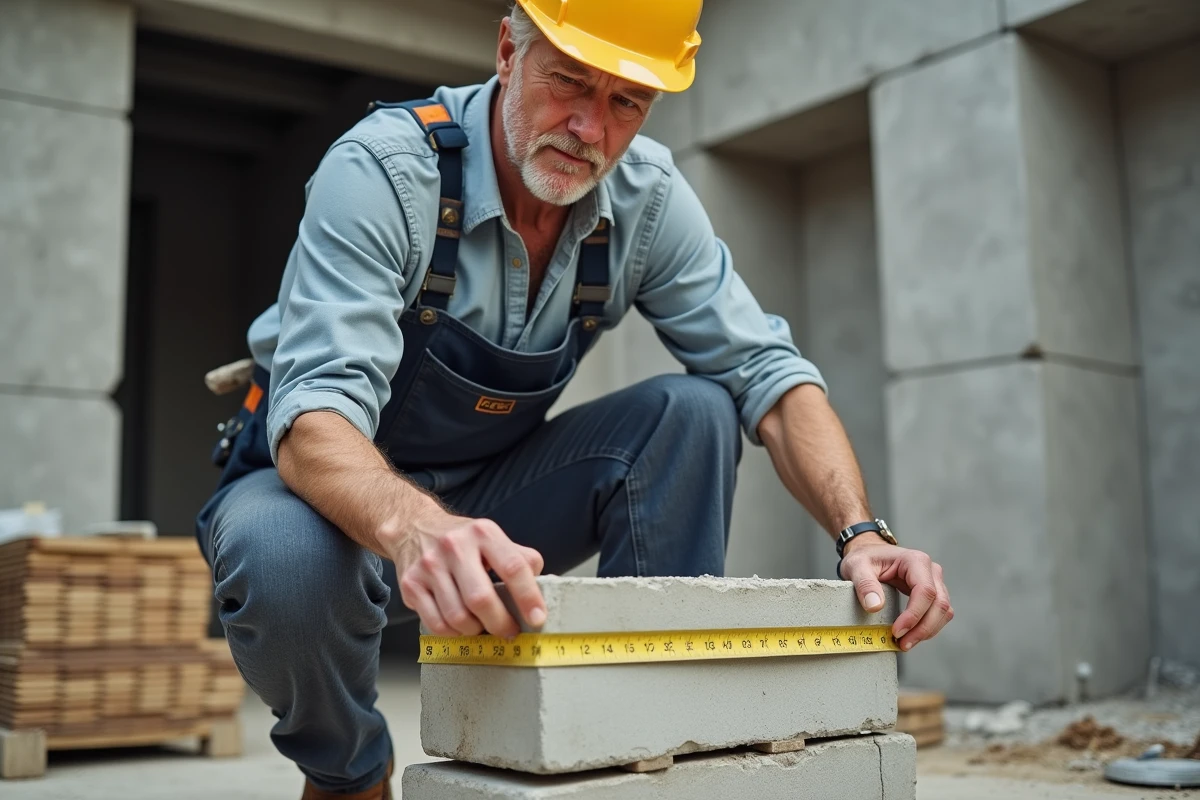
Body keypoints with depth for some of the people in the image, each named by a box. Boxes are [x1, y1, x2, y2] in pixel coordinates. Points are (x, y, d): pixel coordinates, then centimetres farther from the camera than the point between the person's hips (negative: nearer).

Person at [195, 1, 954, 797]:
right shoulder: (385, 169, -25)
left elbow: (766, 370, -13)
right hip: (347, 491, -3)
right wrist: (416, 530, -57)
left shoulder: (648, 197, -11)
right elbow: (316, 413, -36)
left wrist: (862, 535, -30)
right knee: (288, 557, -38)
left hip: (494, 490, 4)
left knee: (694, 411, -19)